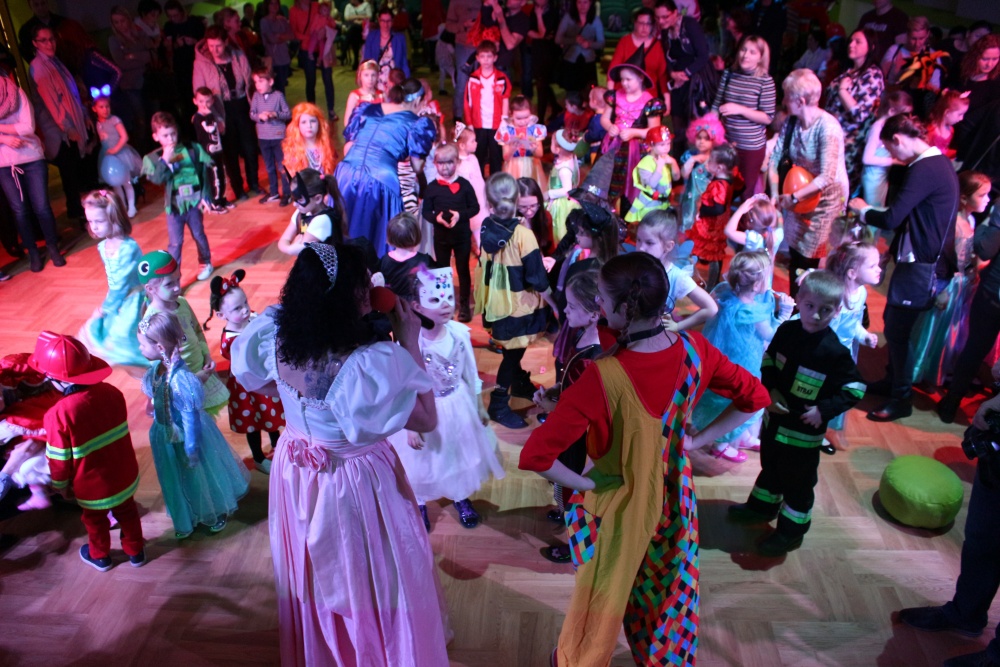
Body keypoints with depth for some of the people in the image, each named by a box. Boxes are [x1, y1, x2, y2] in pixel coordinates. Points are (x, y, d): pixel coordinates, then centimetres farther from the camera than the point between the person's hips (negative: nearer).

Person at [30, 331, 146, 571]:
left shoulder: (59, 414, -30)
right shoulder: (111, 392, -15)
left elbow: (59, 459, -17)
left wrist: (61, 485, 1)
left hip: (93, 486, -3)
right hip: (125, 476, 4)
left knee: (95, 520, 25)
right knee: (127, 512, 27)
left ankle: (100, 556, 49)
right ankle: (135, 551, 45)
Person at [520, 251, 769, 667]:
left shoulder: (605, 376, -33)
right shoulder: (694, 350, -18)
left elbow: (535, 457, -35)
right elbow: (754, 397, 0)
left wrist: (585, 484, -18)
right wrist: (694, 441, -1)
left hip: (617, 503, -4)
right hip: (674, 497, 4)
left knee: (602, 602, 23)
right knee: (669, 599, 29)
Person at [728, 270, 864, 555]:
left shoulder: (835, 352, -23)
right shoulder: (787, 331, -9)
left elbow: (855, 388, -14)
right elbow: (769, 360, 5)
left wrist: (825, 410, -24)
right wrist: (770, 390, -11)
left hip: (804, 430, -5)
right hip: (774, 418, 6)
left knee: (798, 481, 12)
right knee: (770, 467, 27)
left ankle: (792, 529, 32)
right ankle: (762, 506, 50)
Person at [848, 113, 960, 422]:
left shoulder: (924, 170, -22)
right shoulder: (939, 162, 9)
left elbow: (891, 219, -24)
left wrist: (862, 209, -5)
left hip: (918, 264, -10)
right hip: (921, 257, 10)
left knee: (897, 329, 0)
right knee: (894, 322, 20)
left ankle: (901, 399, 12)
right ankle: (891, 381, 35)